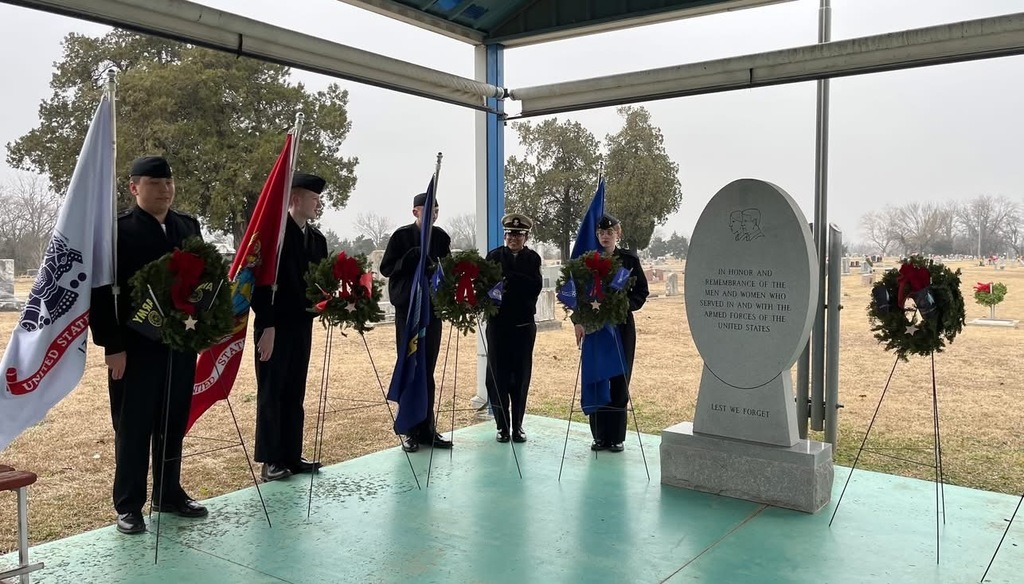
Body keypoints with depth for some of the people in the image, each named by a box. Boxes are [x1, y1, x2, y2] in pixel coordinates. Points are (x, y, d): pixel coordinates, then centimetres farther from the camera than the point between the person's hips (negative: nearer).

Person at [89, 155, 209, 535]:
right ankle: (128, 506, 19)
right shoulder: (117, 230, -7)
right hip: (136, 347, -5)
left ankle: (169, 495, 28)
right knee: (133, 429, 6)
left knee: (173, 426, 14)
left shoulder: (189, 226, 9)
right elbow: (102, 291, -10)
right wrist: (112, 346, -14)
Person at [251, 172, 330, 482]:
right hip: (274, 326, -6)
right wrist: (267, 325, -16)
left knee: (294, 393, 11)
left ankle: (292, 455, 19)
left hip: (302, 325, 7)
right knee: (271, 393, 2)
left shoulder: (317, 238, 11)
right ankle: (270, 460, 10)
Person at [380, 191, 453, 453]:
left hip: (432, 308, 3)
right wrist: (411, 259, -18)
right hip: (407, 308, -3)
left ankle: (427, 429, 13)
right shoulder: (401, 235, -3)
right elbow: (386, 268, -4)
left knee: (427, 370, 7)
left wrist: (438, 268, -12)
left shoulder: (441, 237, 6)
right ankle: (410, 430, 8)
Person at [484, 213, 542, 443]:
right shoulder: (494, 256, 5)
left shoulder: (533, 258, 6)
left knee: (521, 375, 4)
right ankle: (502, 426, 12)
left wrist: (509, 279, -16)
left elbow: (536, 286, -8)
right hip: (498, 323, 0)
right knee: (498, 375, 1)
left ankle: (517, 425, 15)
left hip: (524, 325, 1)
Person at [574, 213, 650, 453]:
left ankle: (616, 437, 12)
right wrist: (578, 321, -5)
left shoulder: (629, 259, 1)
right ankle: (600, 435, 14)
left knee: (619, 380, 2)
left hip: (622, 326, -1)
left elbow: (642, 291, 4)